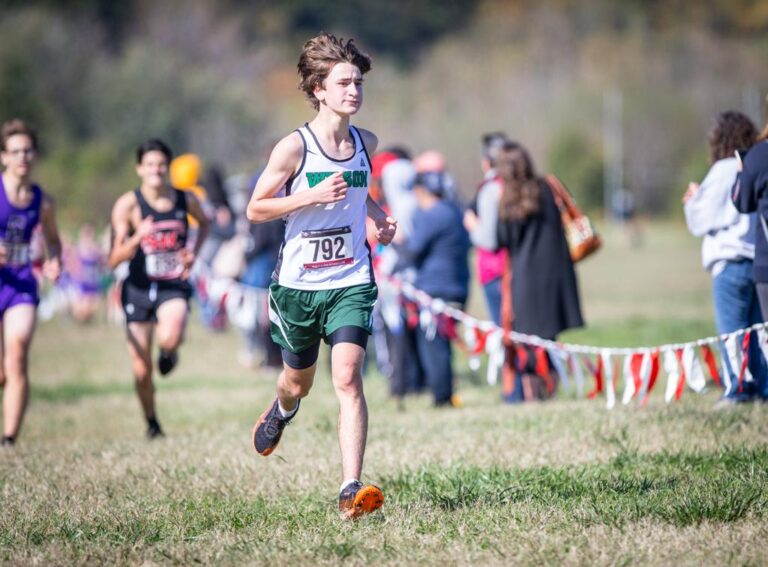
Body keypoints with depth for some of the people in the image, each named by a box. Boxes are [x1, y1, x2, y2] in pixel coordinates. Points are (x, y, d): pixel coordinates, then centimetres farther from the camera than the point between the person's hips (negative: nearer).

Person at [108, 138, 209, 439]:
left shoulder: (186, 200, -1)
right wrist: (138, 238, -30)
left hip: (174, 287, 0)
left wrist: (194, 252, 6)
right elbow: (114, 260, -12)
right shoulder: (128, 205, -8)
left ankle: (169, 351, 5)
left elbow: (204, 223, 24)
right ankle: (151, 423, 30)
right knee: (142, 372, 3)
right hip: (138, 288, 0)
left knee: (170, 337, -34)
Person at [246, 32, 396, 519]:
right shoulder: (295, 147, -12)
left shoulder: (365, 142, 3)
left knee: (348, 377, -17)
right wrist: (312, 196, -21)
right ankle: (281, 411, 57)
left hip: (352, 282, 2)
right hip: (299, 283, -1)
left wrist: (380, 217, 5)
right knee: (300, 381, 17)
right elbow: (255, 209, -8)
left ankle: (352, 489, -22)